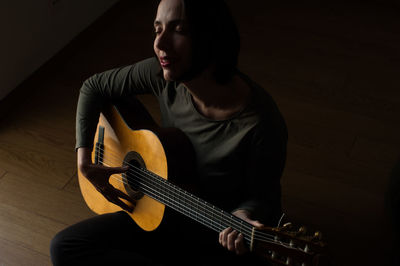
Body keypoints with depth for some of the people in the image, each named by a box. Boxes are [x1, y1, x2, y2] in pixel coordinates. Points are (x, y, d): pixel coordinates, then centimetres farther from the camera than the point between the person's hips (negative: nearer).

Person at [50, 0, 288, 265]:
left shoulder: (261, 123, -28)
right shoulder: (161, 74, -13)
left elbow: (262, 196, -13)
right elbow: (94, 87, 3)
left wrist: (243, 218, -36)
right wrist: (85, 160, -5)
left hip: (224, 239, -5)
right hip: (168, 216, 6)